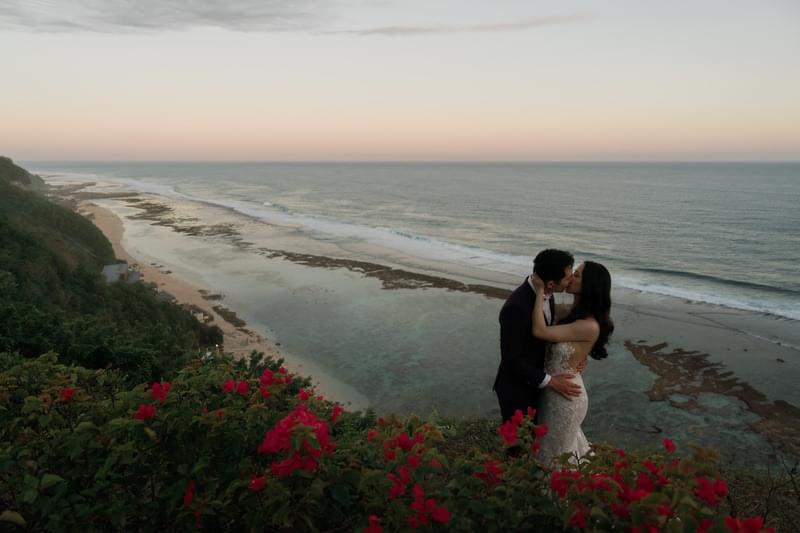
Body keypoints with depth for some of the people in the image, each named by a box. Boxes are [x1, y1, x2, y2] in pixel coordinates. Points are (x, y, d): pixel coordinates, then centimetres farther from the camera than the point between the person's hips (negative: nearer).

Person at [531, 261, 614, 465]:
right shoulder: (576, 312, -2)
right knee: (565, 444, 31)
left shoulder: (589, 326, -29)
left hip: (566, 394, -9)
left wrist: (540, 291, -27)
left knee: (555, 453, 15)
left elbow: (539, 331, -32)